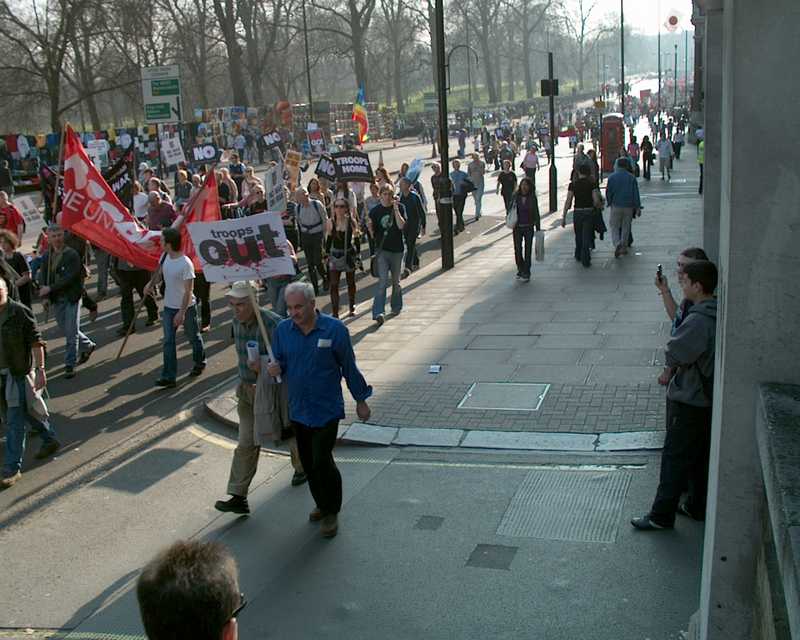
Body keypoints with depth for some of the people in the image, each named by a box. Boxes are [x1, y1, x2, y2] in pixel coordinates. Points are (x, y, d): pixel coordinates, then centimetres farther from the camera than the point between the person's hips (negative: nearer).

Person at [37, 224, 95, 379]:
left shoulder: (72, 254, -10)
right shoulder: (47, 256, 6)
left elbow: (69, 277, -18)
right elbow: (42, 275, 1)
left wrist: (50, 288, -22)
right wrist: (43, 291, -18)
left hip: (71, 297, -6)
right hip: (56, 300, 6)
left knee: (71, 332, -4)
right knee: (66, 330, 16)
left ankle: (70, 365, 2)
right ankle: (87, 346, 39)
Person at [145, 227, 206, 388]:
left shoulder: (186, 264, -25)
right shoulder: (165, 257, -3)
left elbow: (188, 291, -24)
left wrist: (181, 312, -26)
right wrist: (150, 283, 9)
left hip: (186, 307, -6)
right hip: (169, 307, 6)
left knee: (193, 337, 16)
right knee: (168, 341, -1)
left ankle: (199, 362, 40)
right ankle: (169, 377, -1)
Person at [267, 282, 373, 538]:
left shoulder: (335, 329, -11)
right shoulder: (282, 330, -1)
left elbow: (349, 367, -2)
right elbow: (279, 361, 10)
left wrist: (361, 399, 4)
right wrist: (275, 368, -15)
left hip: (326, 410, -4)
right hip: (297, 410, 4)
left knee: (322, 461, -7)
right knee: (308, 462, 13)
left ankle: (332, 512, 14)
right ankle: (322, 505, 35)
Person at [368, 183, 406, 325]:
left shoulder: (400, 208, -1)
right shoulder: (375, 211, 1)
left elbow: (401, 225, -16)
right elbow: (372, 233, 6)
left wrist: (395, 209, -19)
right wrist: (370, 229, -16)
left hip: (397, 250, 1)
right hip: (382, 250, -1)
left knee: (396, 281, 15)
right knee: (383, 281, -12)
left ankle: (396, 307, 35)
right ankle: (378, 312, -16)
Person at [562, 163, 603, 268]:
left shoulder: (573, 184, -2)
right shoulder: (592, 183, -5)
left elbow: (568, 202, -7)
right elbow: (596, 201, -11)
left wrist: (563, 217, -5)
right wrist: (600, 206, 12)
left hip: (577, 212, 2)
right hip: (589, 211, -2)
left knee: (578, 236, 20)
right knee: (587, 237, 0)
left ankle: (578, 256, 37)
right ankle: (585, 260, -4)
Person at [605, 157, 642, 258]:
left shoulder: (612, 177, -4)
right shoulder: (631, 177, 0)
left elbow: (608, 192, -1)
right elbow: (636, 193, 0)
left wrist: (609, 203, 15)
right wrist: (637, 207, 4)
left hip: (616, 205, -2)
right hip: (628, 206, 2)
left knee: (614, 227, 4)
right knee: (626, 227, 13)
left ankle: (617, 244, -21)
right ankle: (624, 247, 19)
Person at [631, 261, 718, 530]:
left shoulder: (699, 321, -26)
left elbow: (672, 355, -21)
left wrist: (670, 363, -1)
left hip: (689, 400, -9)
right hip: (709, 397, 9)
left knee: (675, 457, 1)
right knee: (701, 455, 20)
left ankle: (662, 515, 11)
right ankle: (698, 506, 33)